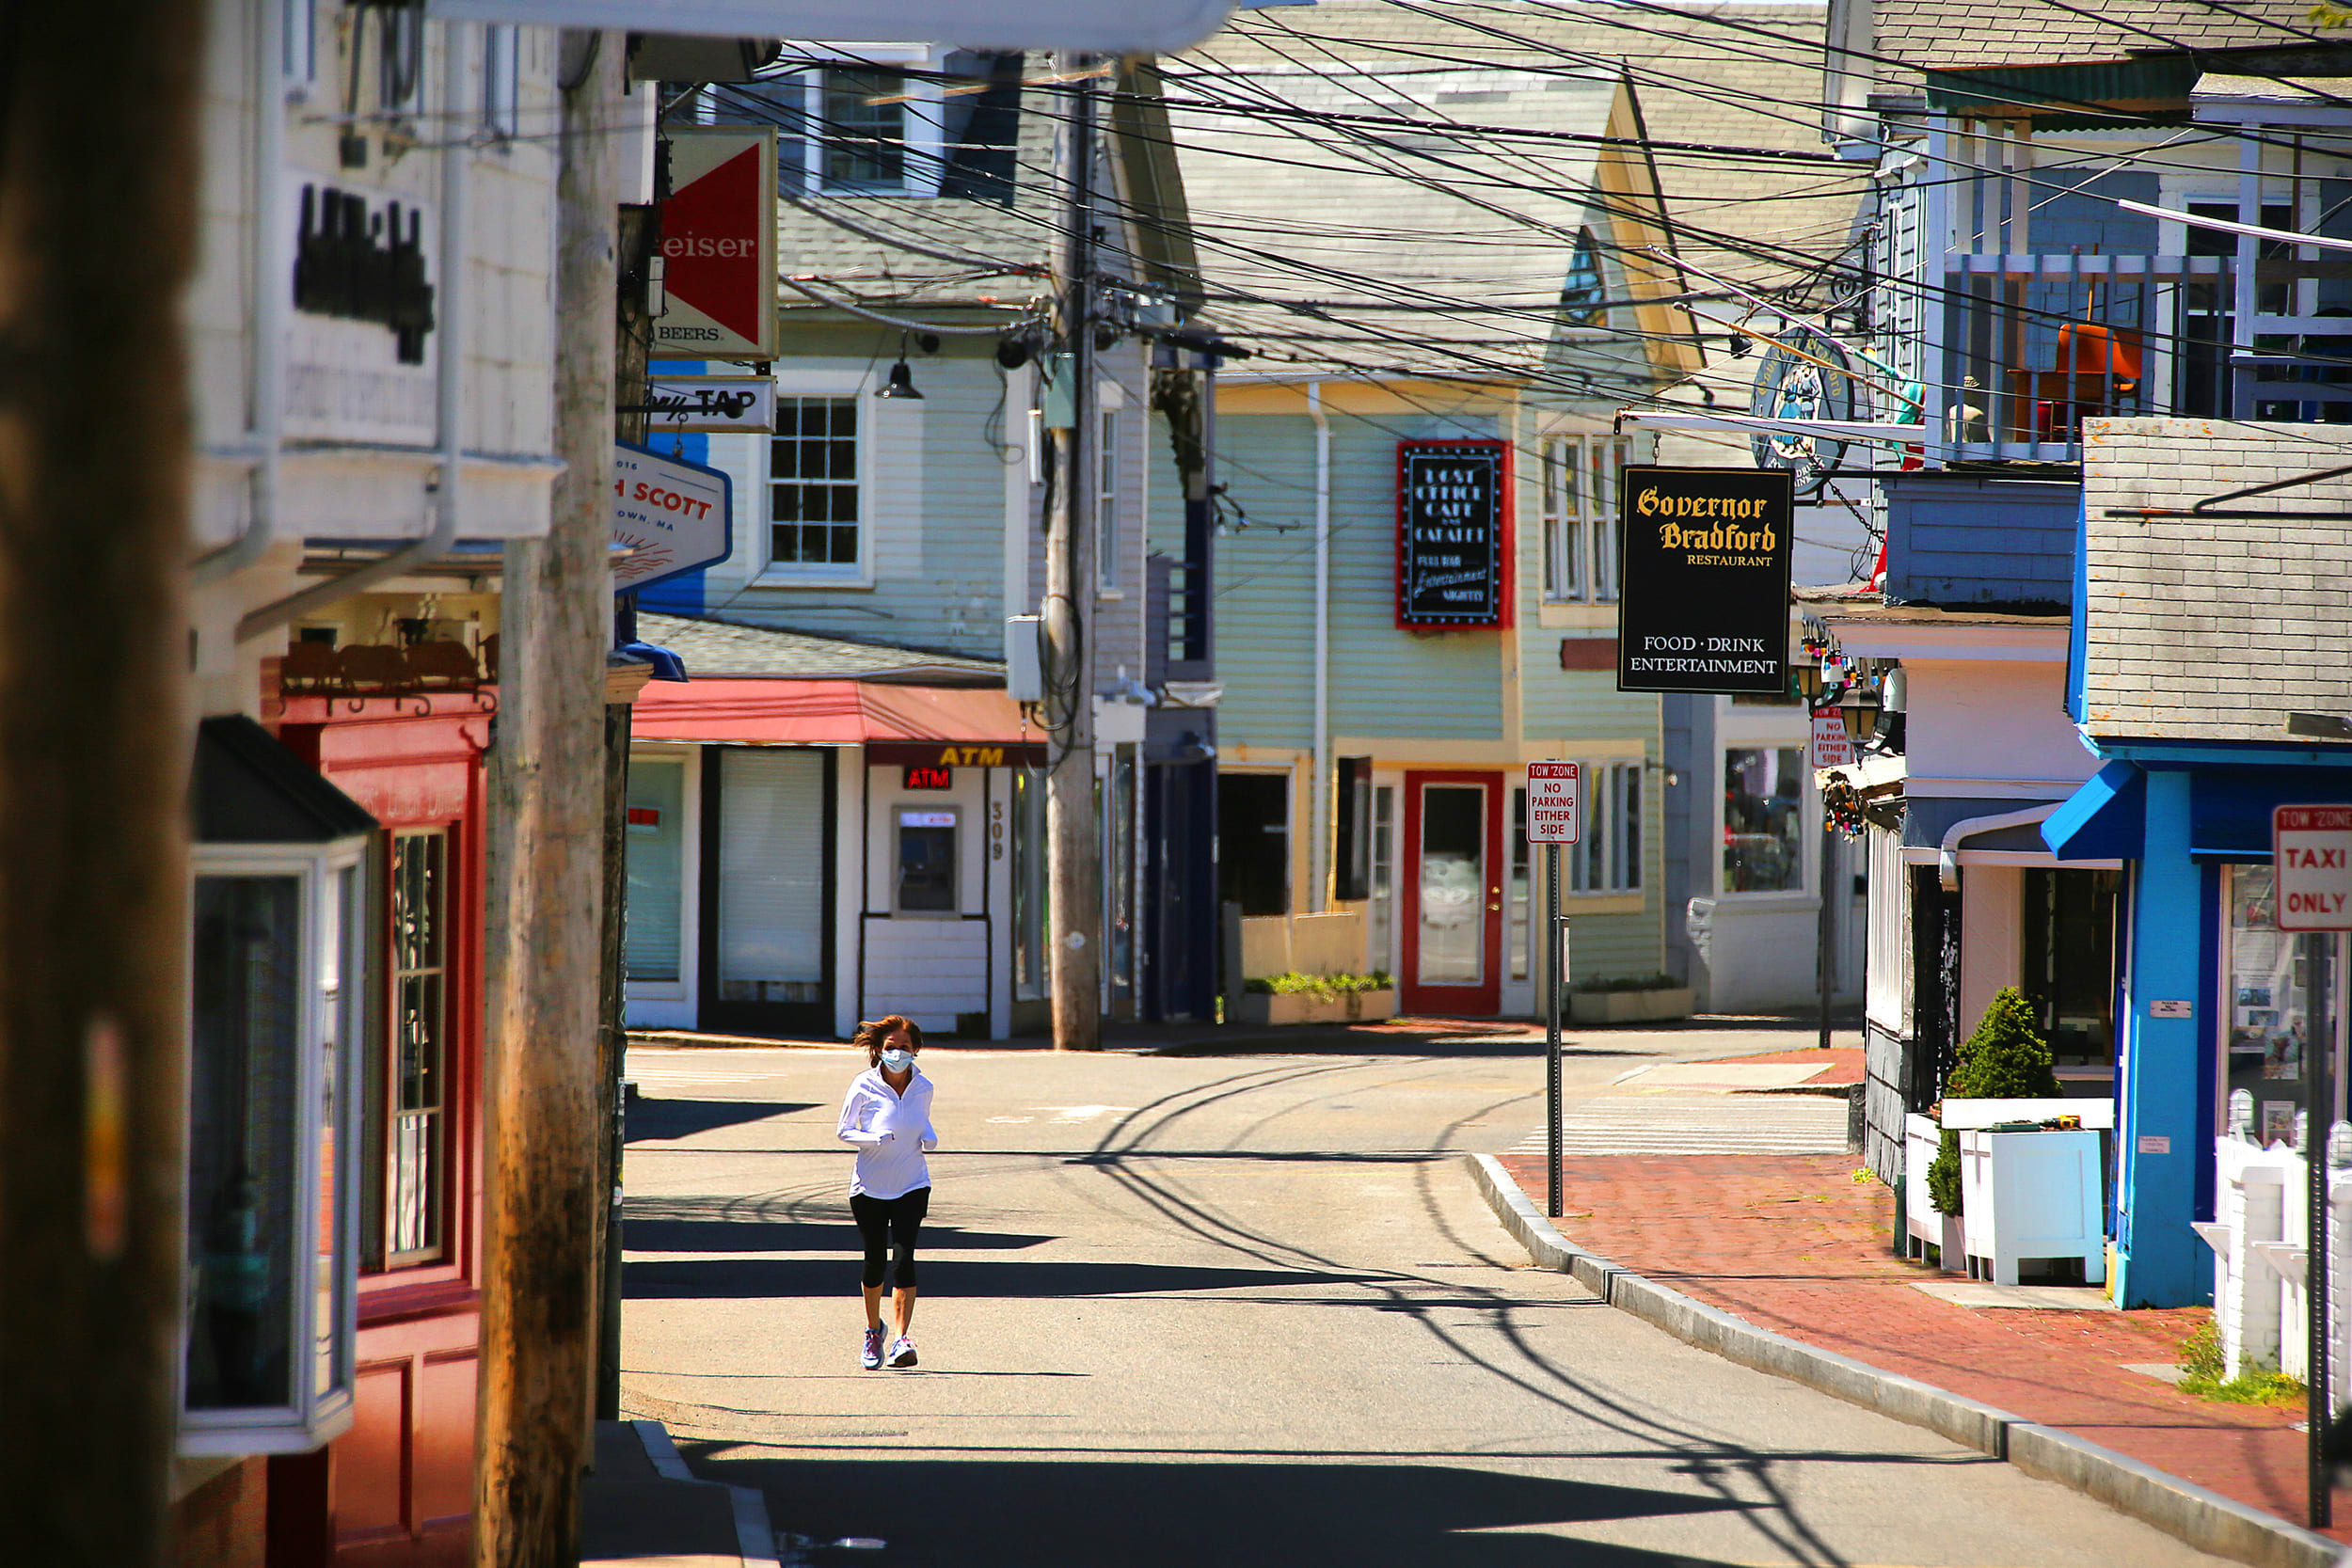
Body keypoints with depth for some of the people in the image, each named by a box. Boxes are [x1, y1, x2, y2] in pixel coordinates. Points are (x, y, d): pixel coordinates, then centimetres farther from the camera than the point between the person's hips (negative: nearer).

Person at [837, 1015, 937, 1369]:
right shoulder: (865, 1087, -8)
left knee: (904, 1257, -14)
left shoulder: (922, 1087, 0)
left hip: (912, 1186, 1)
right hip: (870, 1188, -1)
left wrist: (929, 1137, -5)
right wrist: (875, 1139, -21)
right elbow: (844, 1131, -2)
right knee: (875, 1260, 6)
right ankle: (873, 1331, 30)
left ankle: (902, 1339, -18)